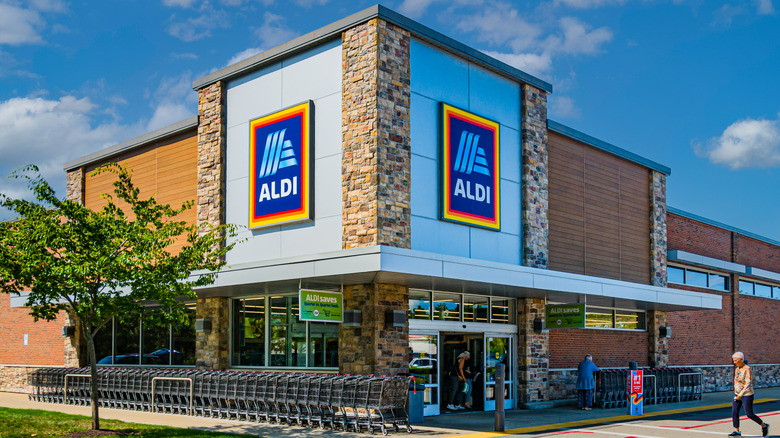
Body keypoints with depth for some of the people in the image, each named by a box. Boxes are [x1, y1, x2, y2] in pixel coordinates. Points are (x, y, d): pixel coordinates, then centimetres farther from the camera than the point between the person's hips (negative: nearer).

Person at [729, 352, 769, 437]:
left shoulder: (747, 369, -14)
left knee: (749, 414, -2)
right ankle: (737, 431, 1)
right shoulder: (737, 369, 9)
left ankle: (764, 426, 20)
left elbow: (748, 383, -19)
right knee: (734, 412, -3)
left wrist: (741, 394, -21)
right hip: (737, 395, 7)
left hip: (747, 395, -7)